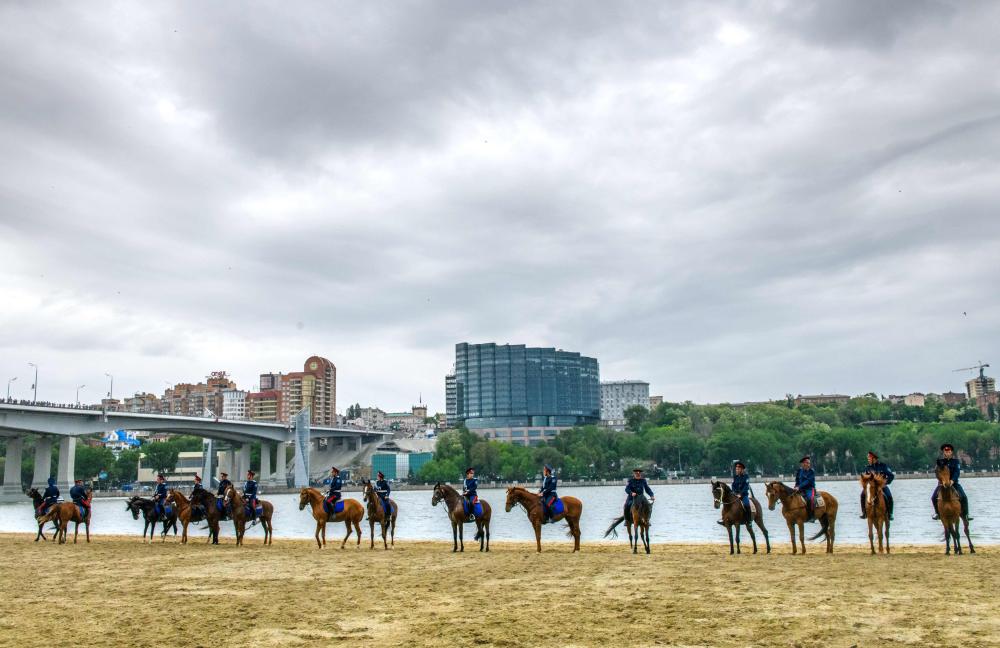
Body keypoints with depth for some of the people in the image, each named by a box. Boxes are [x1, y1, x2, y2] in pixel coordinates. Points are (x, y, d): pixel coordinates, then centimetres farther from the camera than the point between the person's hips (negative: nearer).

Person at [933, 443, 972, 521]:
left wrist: (953, 480, -29)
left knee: (963, 497, -17)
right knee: (934, 497, -12)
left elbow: (957, 472, -13)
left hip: (954, 482, -1)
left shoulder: (956, 460, -3)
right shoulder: (940, 460, 1)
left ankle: (965, 515, -5)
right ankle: (937, 513, 9)